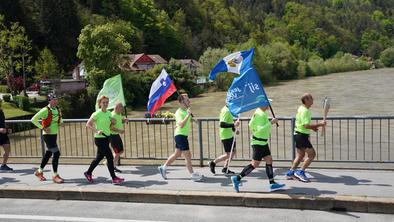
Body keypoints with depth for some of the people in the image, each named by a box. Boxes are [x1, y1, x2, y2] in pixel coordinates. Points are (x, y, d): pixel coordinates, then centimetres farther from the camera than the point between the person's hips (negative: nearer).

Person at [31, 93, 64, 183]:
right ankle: (55, 175, -2)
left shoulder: (58, 109, 8)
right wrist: (43, 128, -17)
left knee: (48, 154, 16)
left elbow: (60, 119, 28)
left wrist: (60, 122, 5)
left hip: (54, 134, 8)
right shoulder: (45, 110, -14)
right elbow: (33, 120, -15)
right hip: (48, 135, -8)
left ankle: (39, 172, 33)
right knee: (56, 153, -11)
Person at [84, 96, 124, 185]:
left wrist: (112, 122, 2)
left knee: (99, 157, 17)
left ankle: (88, 173, 35)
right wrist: (96, 131, -23)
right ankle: (114, 178, -2)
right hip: (99, 139, -8)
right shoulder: (97, 114, -12)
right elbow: (88, 124, -12)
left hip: (106, 138, 8)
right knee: (110, 157, -10)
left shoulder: (108, 113, 10)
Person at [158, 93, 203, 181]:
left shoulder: (186, 110, 11)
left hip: (183, 135, 10)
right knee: (188, 156, -4)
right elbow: (181, 124, -32)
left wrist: (192, 119, 13)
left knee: (177, 154, 18)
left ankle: (163, 167, 28)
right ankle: (193, 175, 4)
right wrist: (188, 115, -33)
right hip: (180, 135, -10)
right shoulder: (179, 112, -17)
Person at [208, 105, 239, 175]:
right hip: (226, 136, -10)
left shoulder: (227, 110, 11)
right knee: (228, 155, -3)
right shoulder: (226, 111, -21)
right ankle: (213, 163, 9)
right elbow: (222, 124, -28)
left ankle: (225, 168, 20)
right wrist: (233, 125, -32)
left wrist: (234, 130, 17)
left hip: (230, 135, 10)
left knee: (233, 152, 13)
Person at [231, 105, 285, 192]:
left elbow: (250, 124, 19)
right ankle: (237, 178, 4)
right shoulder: (260, 114, -20)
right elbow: (260, 129, -27)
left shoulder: (258, 112, 11)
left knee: (269, 160, 8)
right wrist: (271, 123, -24)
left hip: (263, 142, 10)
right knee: (255, 164, -5)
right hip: (258, 143, -10)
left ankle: (272, 184, 10)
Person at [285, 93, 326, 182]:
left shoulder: (301, 108, 13)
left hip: (298, 134, 10)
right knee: (312, 154, -5)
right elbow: (306, 125, -27)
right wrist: (319, 124, -22)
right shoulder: (305, 111, -19)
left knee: (300, 155, 16)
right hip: (302, 135, -10)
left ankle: (290, 172, 18)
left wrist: (312, 127, 14)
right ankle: (300, 172, -4)